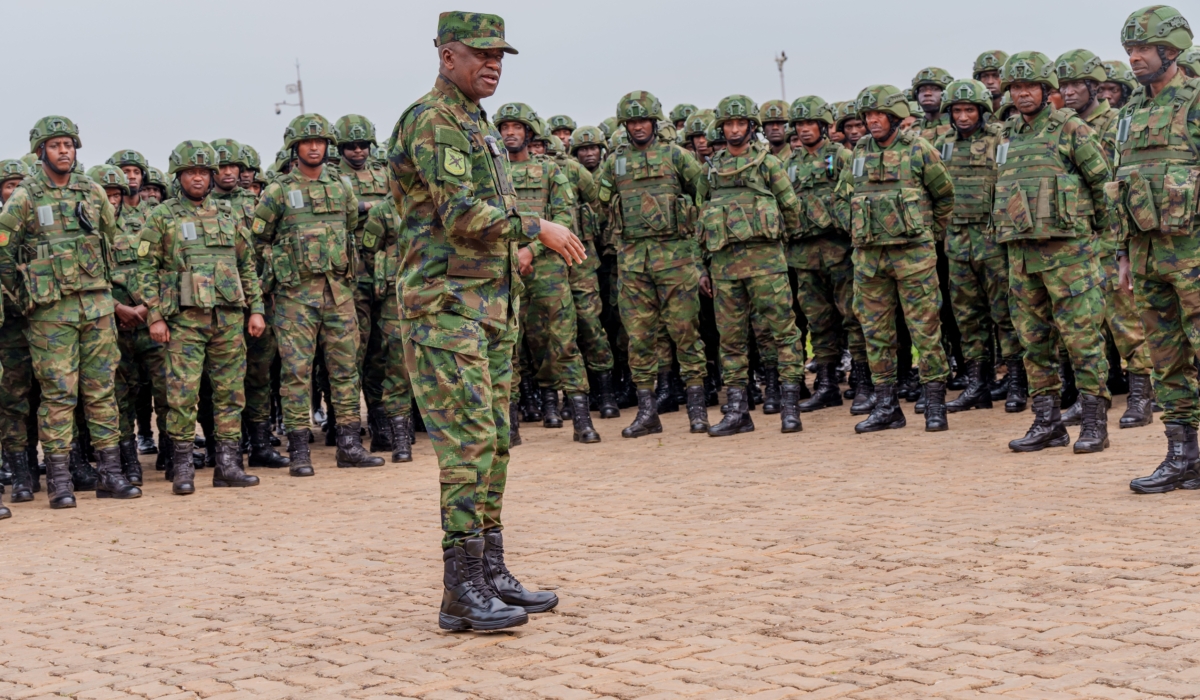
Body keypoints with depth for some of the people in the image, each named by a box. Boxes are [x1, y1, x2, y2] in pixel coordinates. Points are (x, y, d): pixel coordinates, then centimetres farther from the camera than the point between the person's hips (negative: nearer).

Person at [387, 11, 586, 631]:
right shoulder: (431, 120, -11)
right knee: (468, 440, -13)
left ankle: (491, 573, 15)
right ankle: (462, 591, -10)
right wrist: (536, 228, -12)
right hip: (446, 305, -10)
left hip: (489, 304, 10)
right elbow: (462, 214, -19)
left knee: (493, 441, 10)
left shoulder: (477, 125, 20)